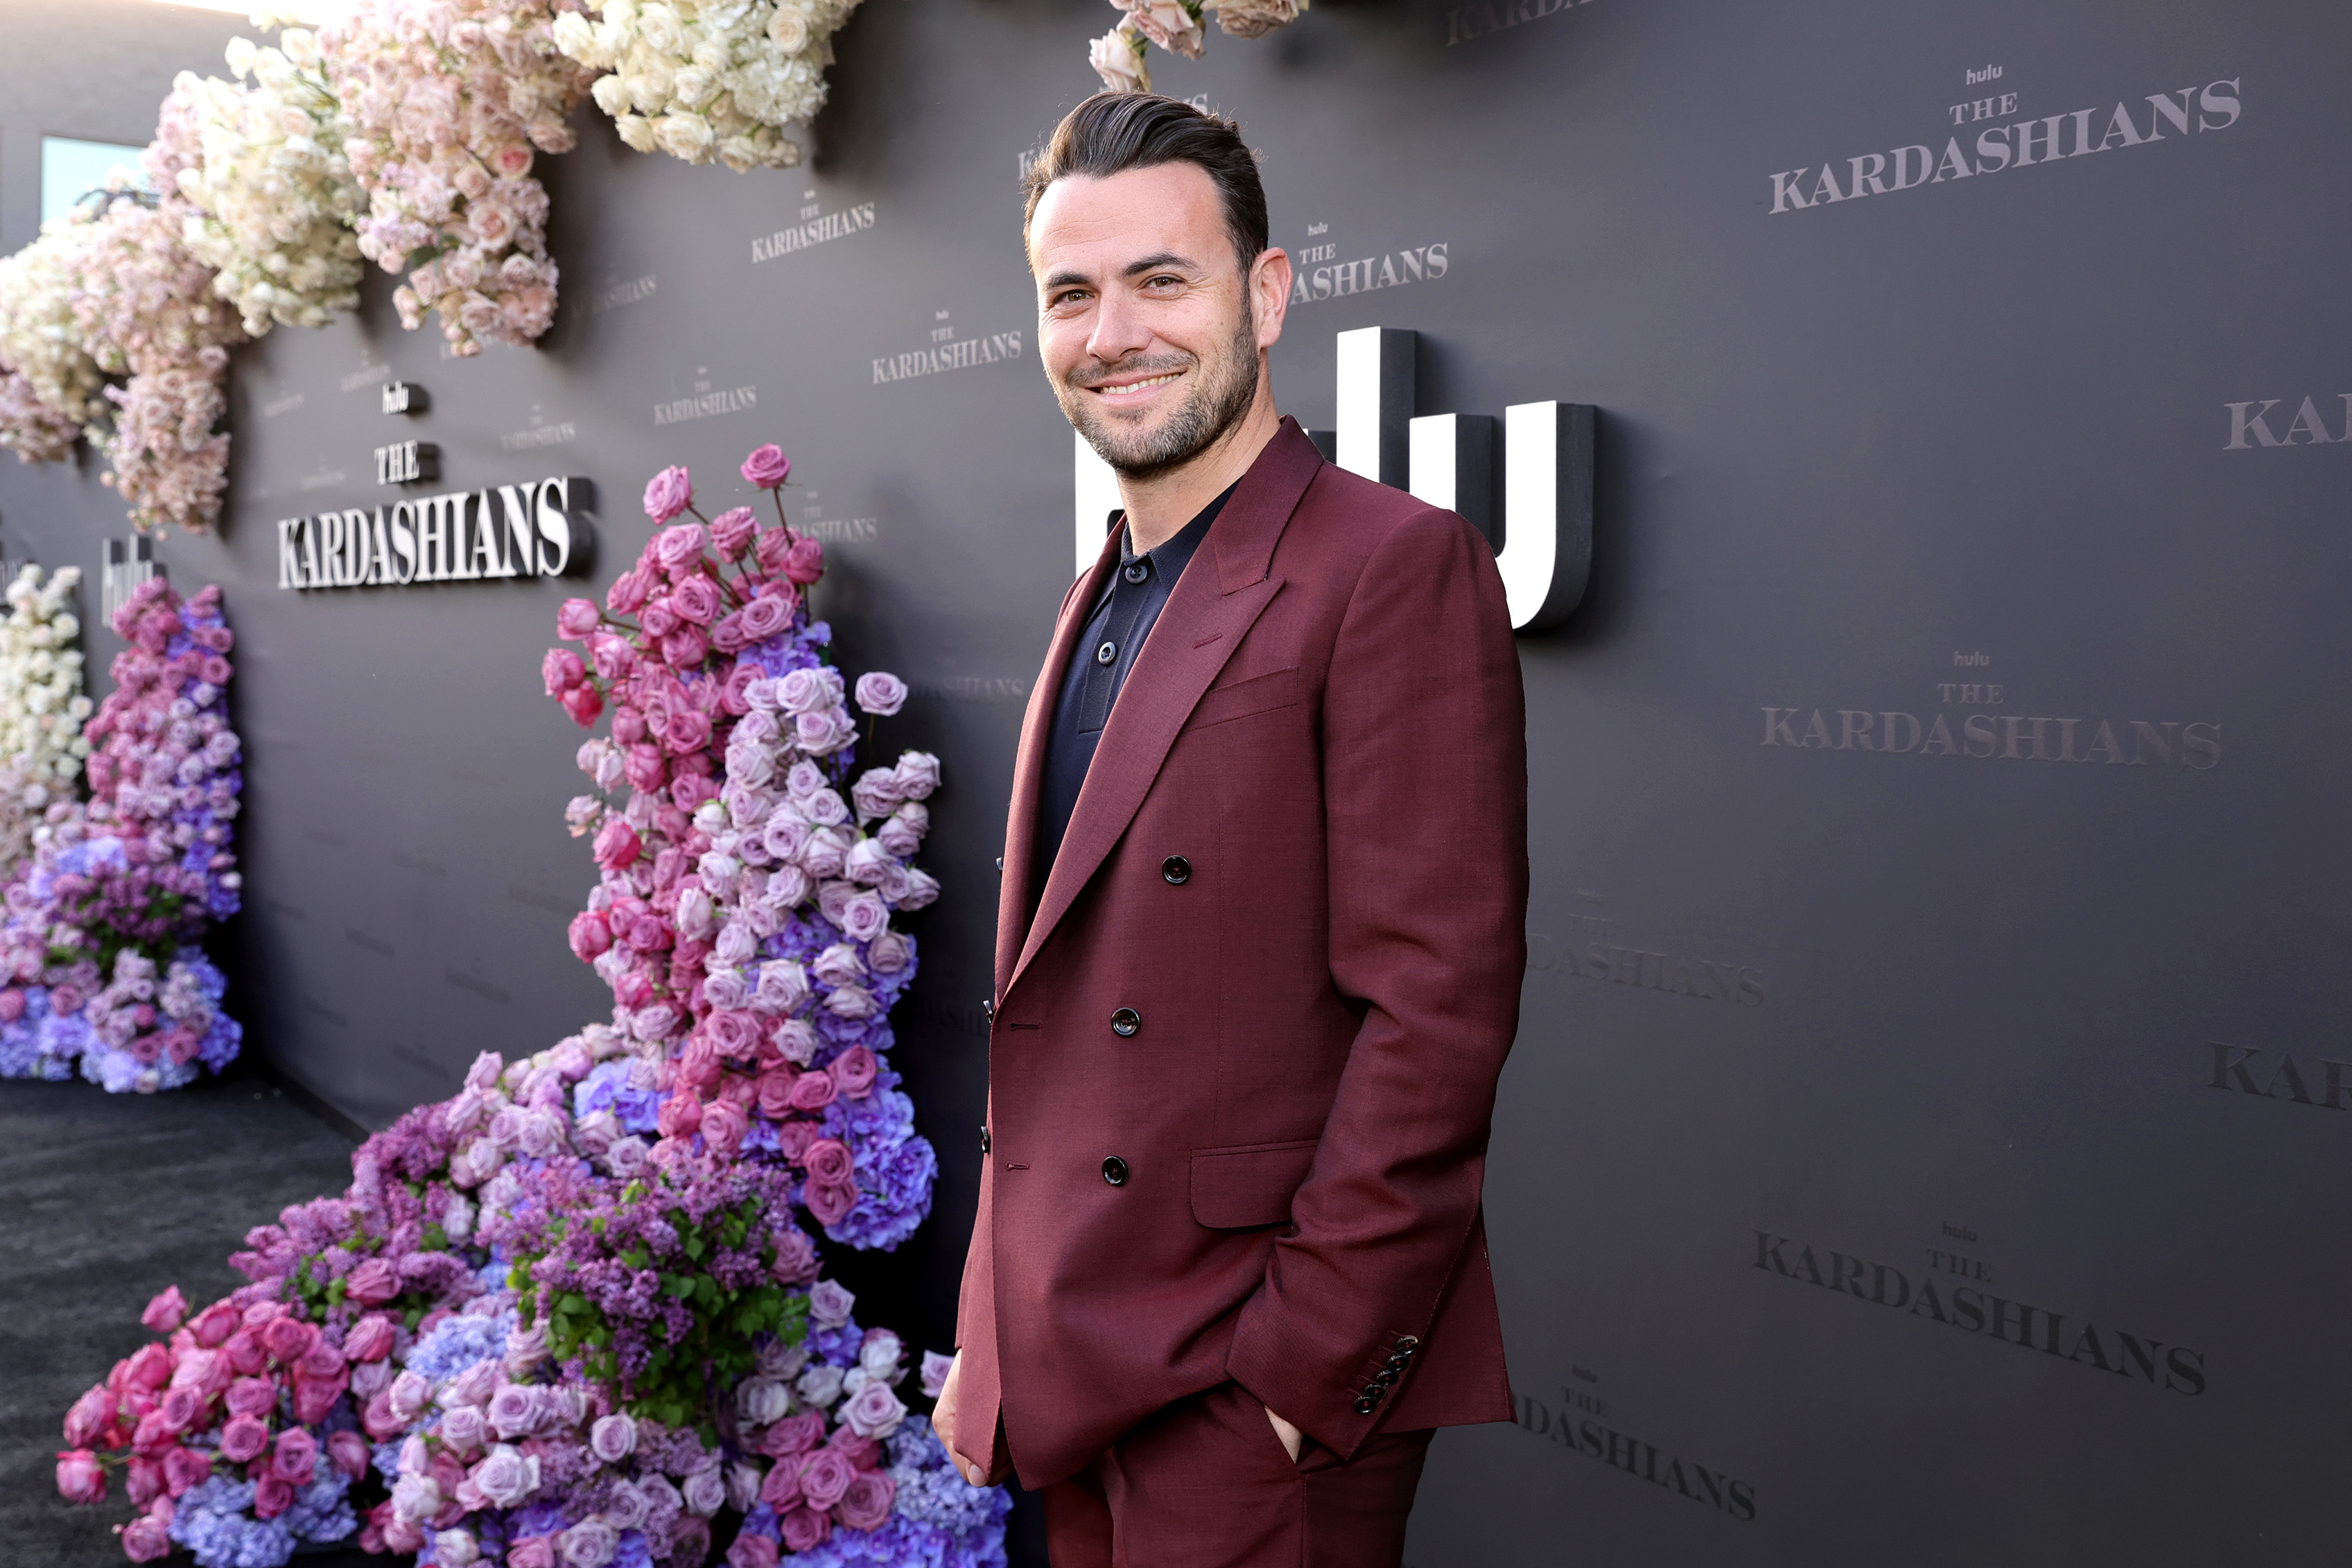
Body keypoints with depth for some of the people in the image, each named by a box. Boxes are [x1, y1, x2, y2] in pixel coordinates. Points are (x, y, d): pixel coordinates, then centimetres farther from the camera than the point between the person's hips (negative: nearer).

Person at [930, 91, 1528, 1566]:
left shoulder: (1398, 569, -13)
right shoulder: (1102, 602, 12)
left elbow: (1436, 1012, -18)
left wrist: (1298, 1369, -18)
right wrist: (990, 1337, 12)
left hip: (1258, 1399, -7)